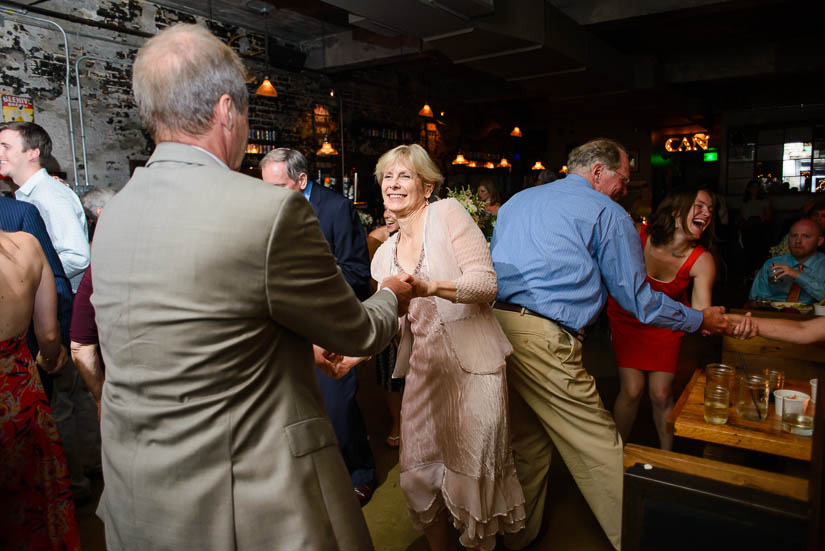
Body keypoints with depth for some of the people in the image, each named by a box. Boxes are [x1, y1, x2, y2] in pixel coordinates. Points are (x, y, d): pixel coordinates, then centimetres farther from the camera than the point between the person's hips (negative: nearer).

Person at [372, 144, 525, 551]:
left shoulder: (448, 213, -5)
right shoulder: (385, 254, 12)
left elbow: (486, 282, -13)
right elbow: (393, 324, 14)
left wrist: (430, 286, -28)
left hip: (472, 366, -5)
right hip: (424, 369, 5)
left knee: (472, 476, 4)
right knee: (419, 475, 9)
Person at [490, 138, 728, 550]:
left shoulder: (516, 201, 23)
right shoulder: (606, 212, 3)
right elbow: (637, 298, 4)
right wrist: (700, 320, 18)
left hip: (493, 324, 8)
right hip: (543, 340, -8)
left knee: (526, 439, 22)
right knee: (600, 452, 4)